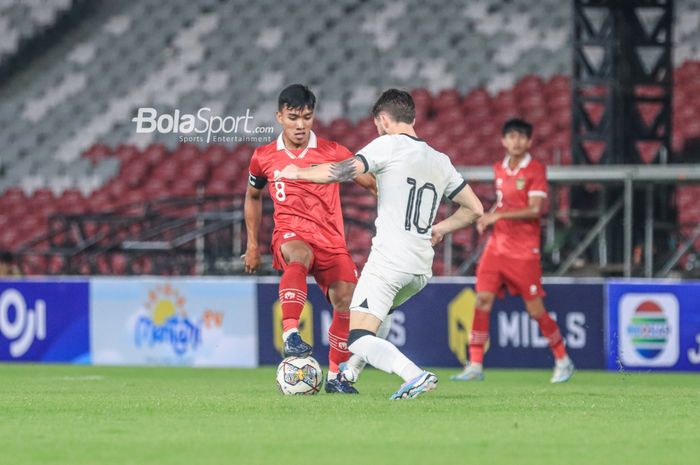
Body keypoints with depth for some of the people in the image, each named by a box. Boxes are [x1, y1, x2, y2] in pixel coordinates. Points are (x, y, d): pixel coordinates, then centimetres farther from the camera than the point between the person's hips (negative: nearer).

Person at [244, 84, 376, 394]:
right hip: (289, 234, -2)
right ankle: (290, 335, -53)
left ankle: (335, 376, 8)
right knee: (298, 255, -38)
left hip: (331, 239, 2)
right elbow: (253, 197, 24)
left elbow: (373, 185, 7)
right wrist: (252, 245, 22)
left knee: (346, 302, -11)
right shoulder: (264, 157, 6)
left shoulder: (332, 153, 2)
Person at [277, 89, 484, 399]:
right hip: (422, 268, 8)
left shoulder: (388, 145, -5)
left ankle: (415, 376, -30)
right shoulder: (441, 161, 14)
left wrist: (297, 172, 0)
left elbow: (342, 172, -15)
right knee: (375, 312, 35)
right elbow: (474, 209, 19)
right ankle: (350, 373, 38)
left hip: (388, 262, -8)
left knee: (358, 340, -12)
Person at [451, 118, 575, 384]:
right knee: (482, 300, -7)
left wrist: (499, 215, -22)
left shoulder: (535, 170, -8)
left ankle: (563, 361, 18)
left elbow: (535, 210, -16)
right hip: (497, 246, 5)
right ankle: (475, 366, -5)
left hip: (524, 251, -5)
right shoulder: (499, 169, 11)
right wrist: (487, 218, 7)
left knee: (535, 310, -2)